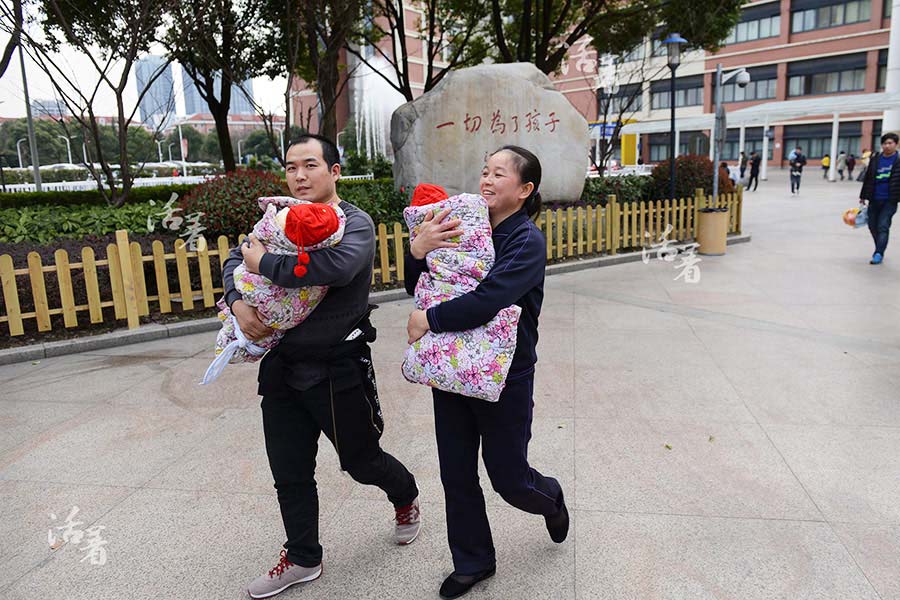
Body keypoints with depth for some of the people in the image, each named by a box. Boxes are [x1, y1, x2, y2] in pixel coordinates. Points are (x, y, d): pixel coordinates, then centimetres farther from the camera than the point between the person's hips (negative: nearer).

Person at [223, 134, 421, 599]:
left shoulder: (355, 223, -12)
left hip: (338, 371, -5)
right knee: (289, 473, 14)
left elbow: (337, 266, -33)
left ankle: (406, 497, 46)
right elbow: (234, 261, 8)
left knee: (361, 459, 13)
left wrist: (266, 263, -23)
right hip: (281, 367, 6)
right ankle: (302, 558, 36)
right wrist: (237, 302, -12)